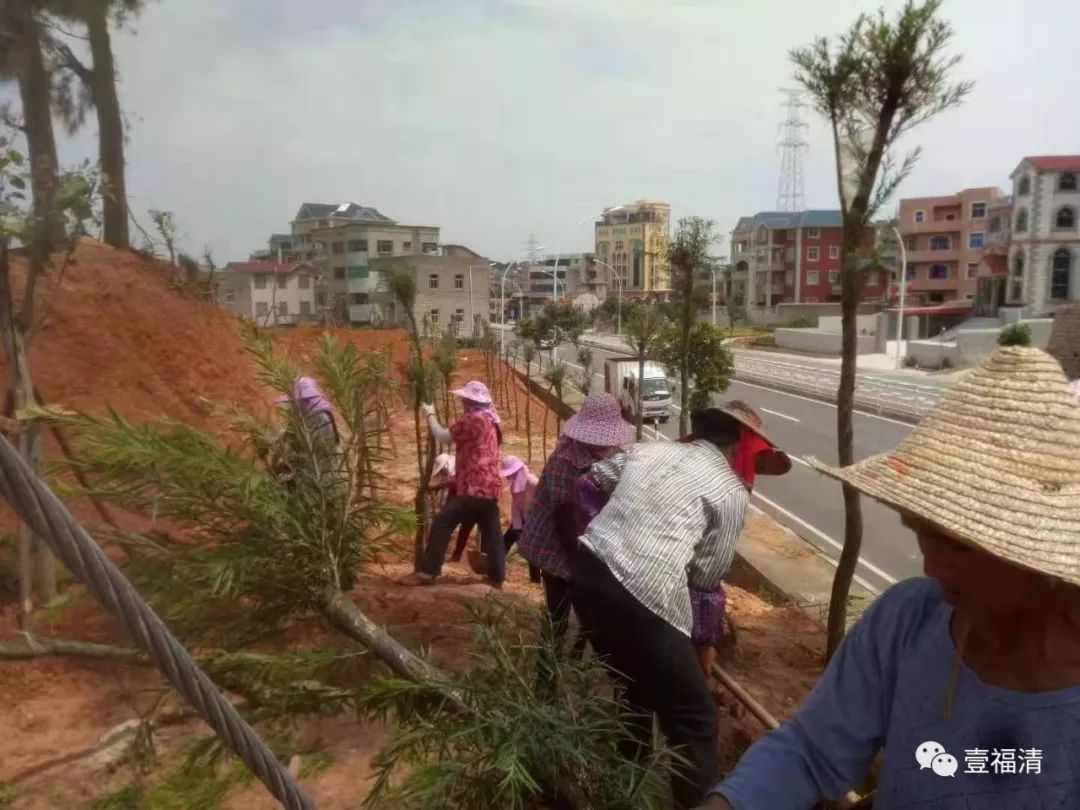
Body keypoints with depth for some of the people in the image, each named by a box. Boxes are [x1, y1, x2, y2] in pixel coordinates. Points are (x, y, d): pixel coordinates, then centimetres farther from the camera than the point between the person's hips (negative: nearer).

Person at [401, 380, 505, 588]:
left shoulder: (474, 419, -12)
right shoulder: (489, 420, 18)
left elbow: (443, 436, -10)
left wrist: (430, 414, 4)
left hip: (475, 487, -10)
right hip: (488, 486, 10)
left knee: (442, 522, -9)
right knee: (491, 532, 13)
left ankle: (427, 573, -9)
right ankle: (496, 577, 20)